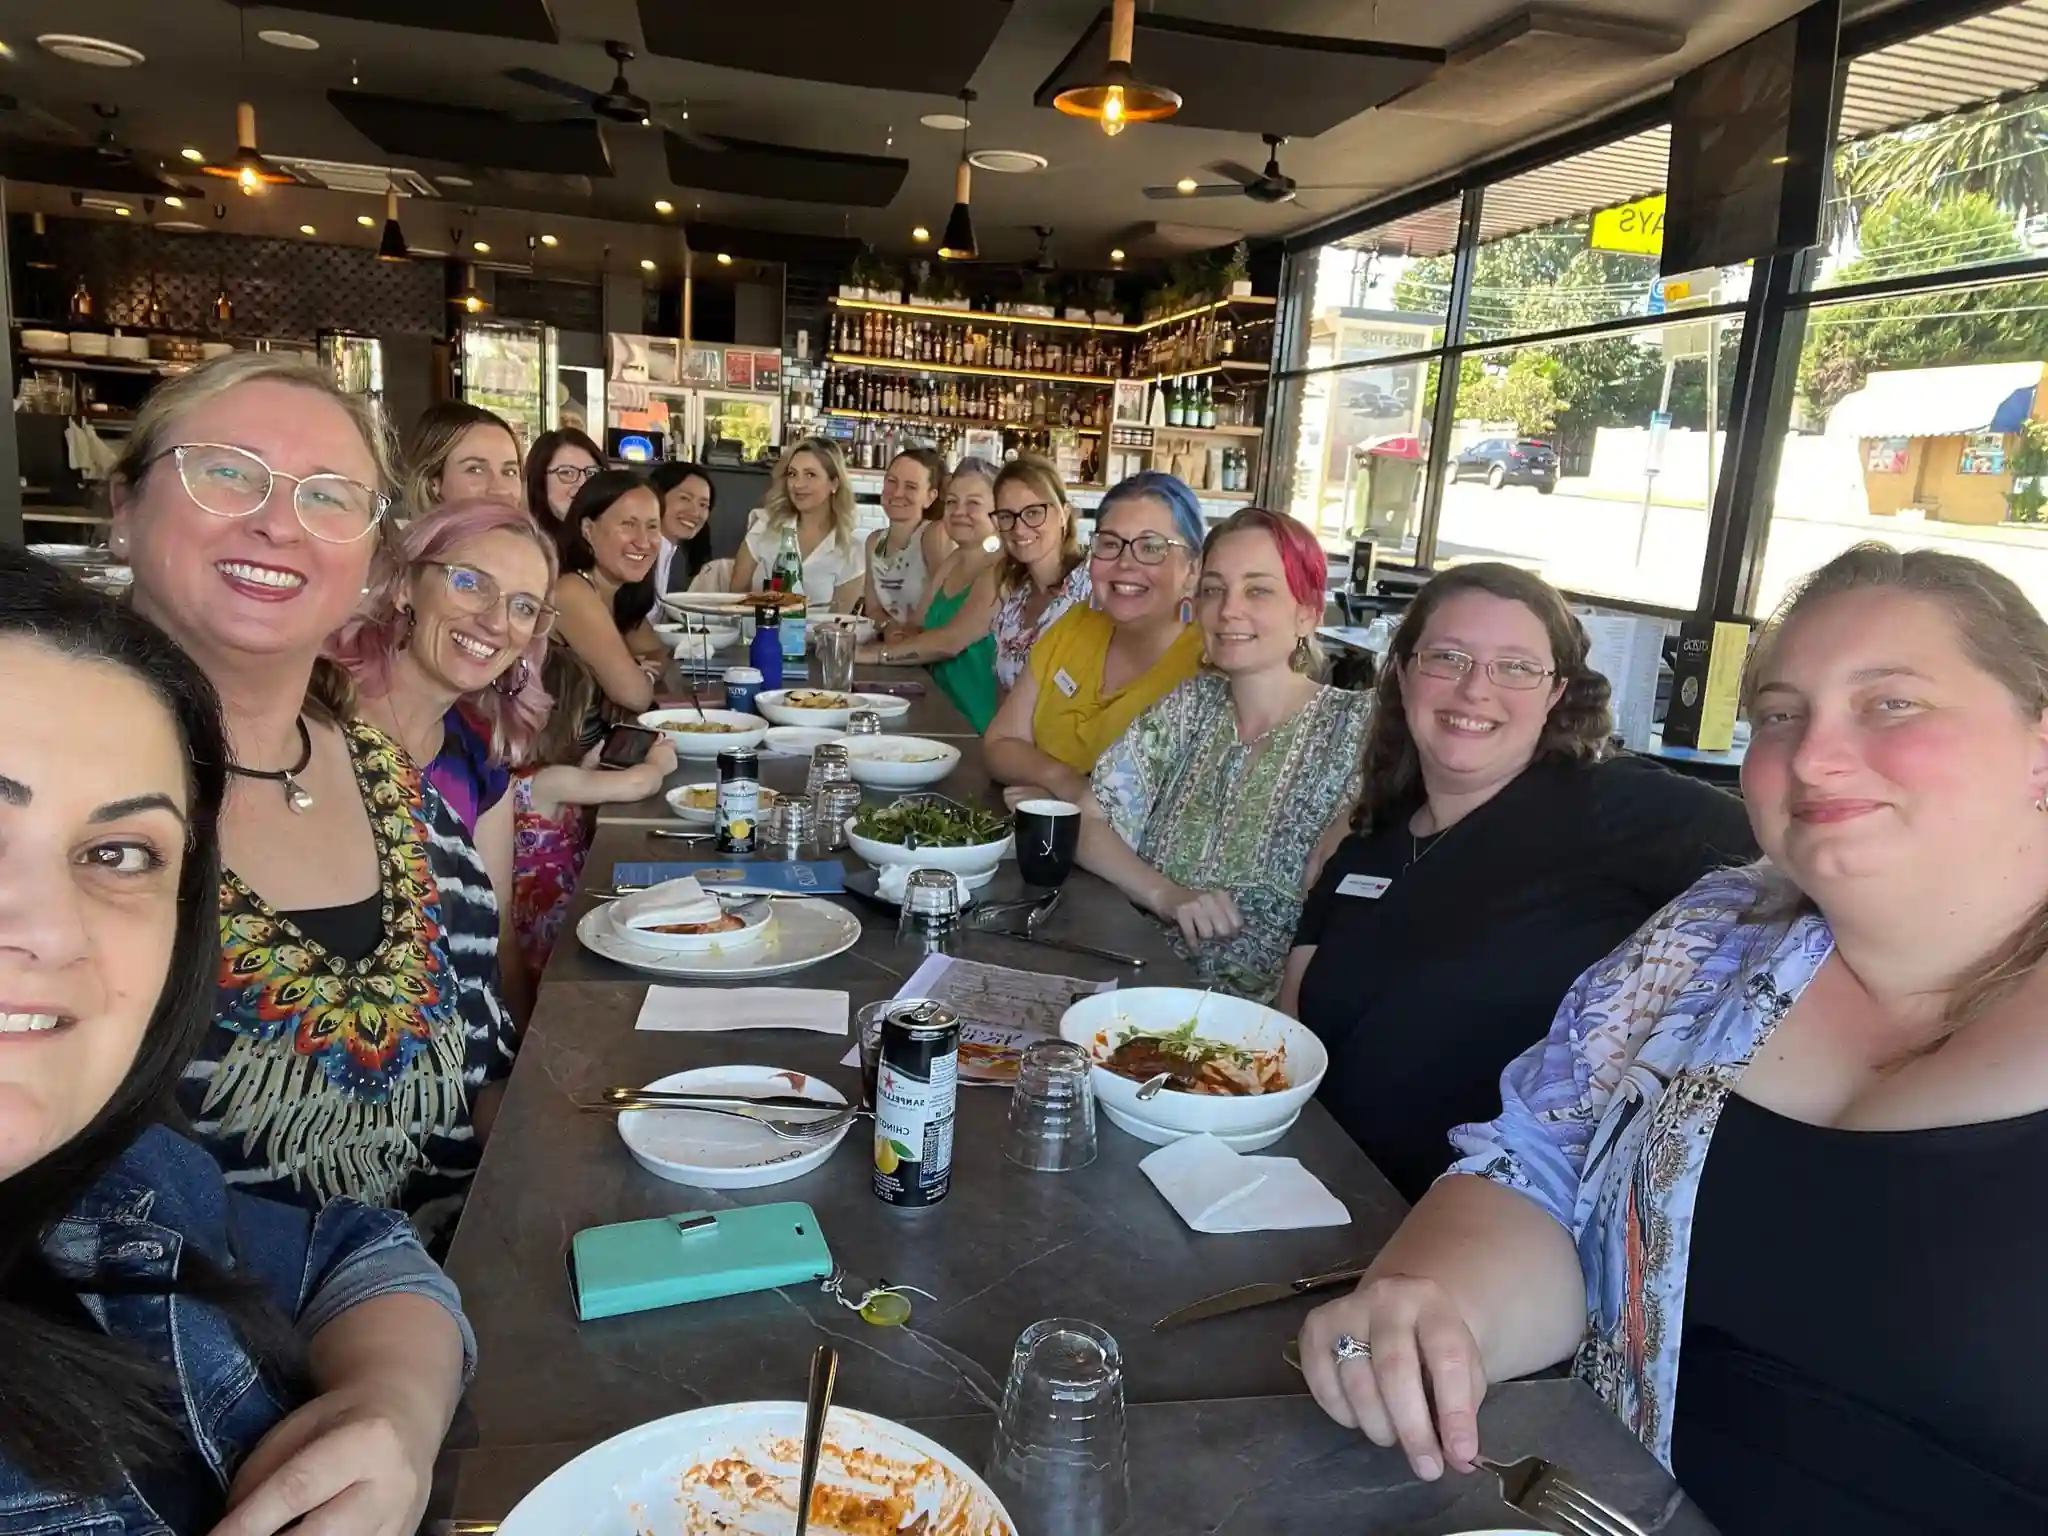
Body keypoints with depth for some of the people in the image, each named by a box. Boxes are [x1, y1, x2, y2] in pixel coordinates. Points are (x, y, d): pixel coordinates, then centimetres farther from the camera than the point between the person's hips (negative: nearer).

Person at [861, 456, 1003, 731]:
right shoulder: (951, 563, 12)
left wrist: (870, 654, -18)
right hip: (942, 711, 7)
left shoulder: (1002, 569, -14)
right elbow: (920, 631, 9)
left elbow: (950, 641, -22)